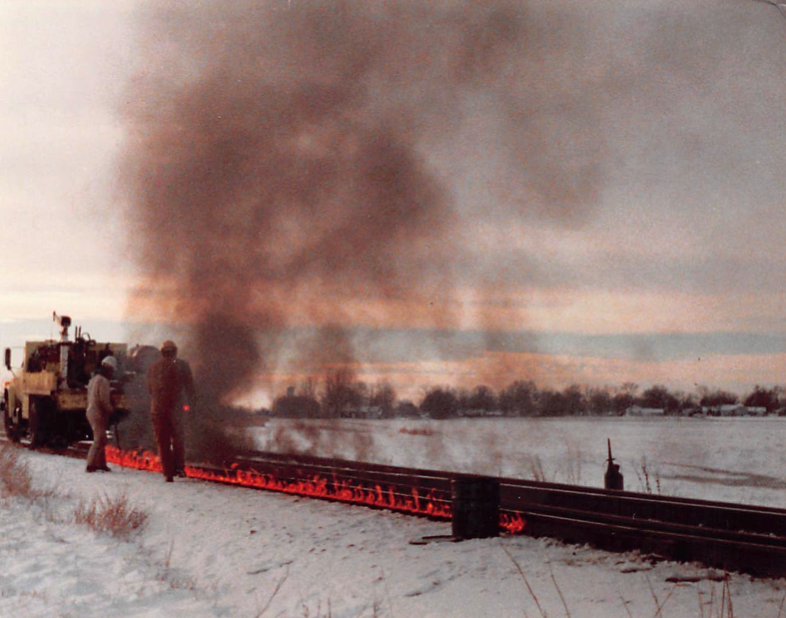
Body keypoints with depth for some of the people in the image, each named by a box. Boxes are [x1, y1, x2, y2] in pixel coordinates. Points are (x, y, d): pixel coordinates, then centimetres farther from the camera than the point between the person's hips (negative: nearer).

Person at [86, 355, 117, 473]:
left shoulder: (93, 379, 16)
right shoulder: (103, 381, -15)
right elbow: (104, 400, -18)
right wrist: (111, 410, -5)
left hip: (91, 411, 10)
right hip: (99, 413, -10)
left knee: (101, 440, 16)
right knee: (99, 440, -8)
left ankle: (101, 464, 19)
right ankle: (91, 465, -12)